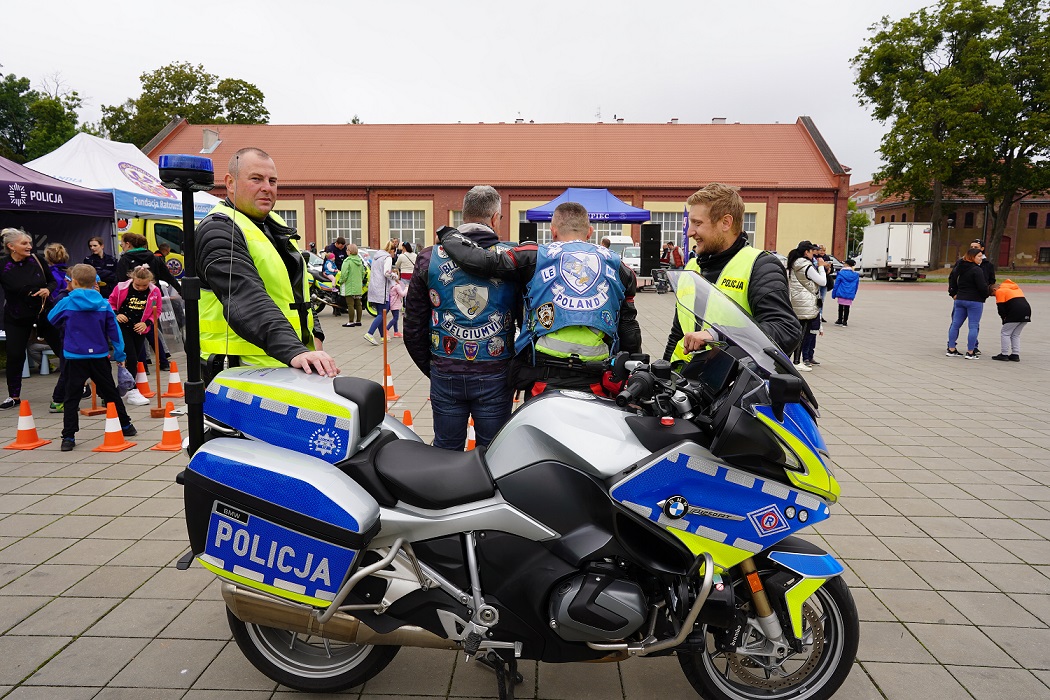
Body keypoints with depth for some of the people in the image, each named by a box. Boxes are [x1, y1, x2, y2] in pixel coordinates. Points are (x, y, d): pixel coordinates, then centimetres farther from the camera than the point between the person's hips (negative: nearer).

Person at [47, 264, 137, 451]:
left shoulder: (67, 303, -6)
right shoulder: (103, 304, -1)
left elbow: (51, 318, 11)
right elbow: (114, 330, 3)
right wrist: (119, 354, 11)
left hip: (76, 357, -2)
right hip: (99, 356, 2)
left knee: (72, 397, 4)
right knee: (111, 393, 14)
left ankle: (68, 437, 1)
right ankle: (126, 426, 22)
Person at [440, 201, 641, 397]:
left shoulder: (536, 257, 4)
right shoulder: (616, 265, 13)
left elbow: (480, 261, -4)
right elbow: (629, 329, 11)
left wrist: (449, 236, 15)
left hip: (545, 377, -2)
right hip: (596, 382, 2)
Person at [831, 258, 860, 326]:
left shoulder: (841, 273, -7)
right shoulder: (856, 275, 4)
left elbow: (836, 285, -5)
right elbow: (856, 286, 11)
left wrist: (834, 294, 2)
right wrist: (853, 295, 21)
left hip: (841, 294, -2)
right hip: (850, 295, 2)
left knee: (841, 307, 11)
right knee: (847, 308, 7)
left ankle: (840, 320, 18)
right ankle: (845, 321, 11)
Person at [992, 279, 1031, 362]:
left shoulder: (1000, 291, 2)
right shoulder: (1015, 288, 27)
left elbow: (1001, 308, -5)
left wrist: (1004, 318, 9)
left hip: (1016, 312, -8)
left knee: (1005, 333, 4)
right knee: (1016, 335, 17)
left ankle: (1004, 355, 3)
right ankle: (1015, 355, 16)